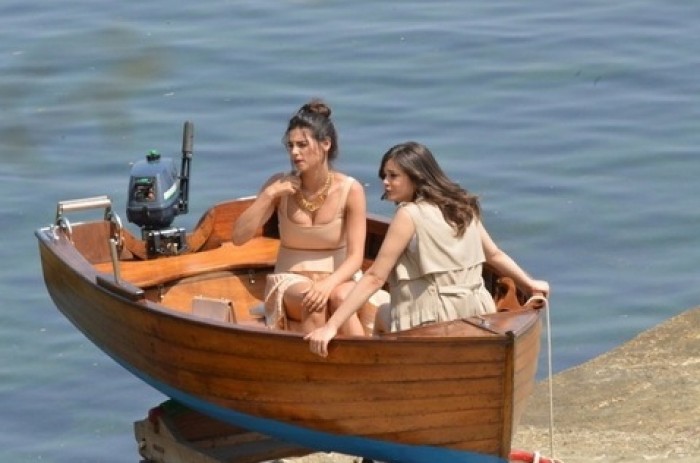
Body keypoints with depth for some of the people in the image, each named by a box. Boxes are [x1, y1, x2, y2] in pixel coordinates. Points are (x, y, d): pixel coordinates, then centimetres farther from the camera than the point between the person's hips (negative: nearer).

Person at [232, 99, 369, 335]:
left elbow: (355, 256, -12)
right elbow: (239, 236, -7)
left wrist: (329, 284, -32)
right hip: (290, 282, 1)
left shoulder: (350, 190, -9)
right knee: (312, 301, -35)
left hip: (336, 281, 0)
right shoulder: (279, 185, -3)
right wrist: (269, 195, -17)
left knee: (341, 297, -37)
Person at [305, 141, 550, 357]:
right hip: (475, 312, 7)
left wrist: (331, 326, -19)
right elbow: (494, 255, 18)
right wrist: (531, 284, 35)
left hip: (434, 321, -7)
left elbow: (375, 278, -17)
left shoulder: (410, 215, -13)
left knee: (382, 316, 26)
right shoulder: (463, 206, 7)